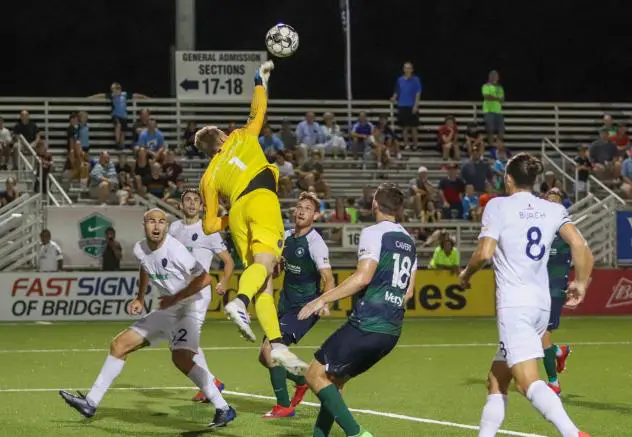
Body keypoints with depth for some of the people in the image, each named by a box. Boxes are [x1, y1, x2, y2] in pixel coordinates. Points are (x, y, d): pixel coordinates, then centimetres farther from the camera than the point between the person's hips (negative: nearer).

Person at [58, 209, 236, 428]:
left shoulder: (174, 250, -23)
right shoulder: (140, 249, 0)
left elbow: (204, 279, -21)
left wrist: (175, 298, -19)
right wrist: (140, 299, 19)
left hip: (190, 306, -8)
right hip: (167, 310, 8)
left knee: (181, 358, -29)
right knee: (119, 345, 8)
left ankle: (223, 409, -21)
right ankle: (91, 403, 16)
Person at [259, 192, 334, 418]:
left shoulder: (315, 243, -17)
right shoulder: (287, 236, 6)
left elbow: (328, 278, -27)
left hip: (305, 307, -8)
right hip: (286, 304, 8)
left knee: (269, 348, -20)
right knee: (265, 356, 8)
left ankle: (284, 406, -9)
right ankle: (301, 381, 35)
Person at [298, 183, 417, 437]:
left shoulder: (374, 233, -7)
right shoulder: (408, 242, 16)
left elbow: (363, 277, -19)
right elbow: (408, 292, 20)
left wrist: (322, 299, -17)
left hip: (366, 325, -8)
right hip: (392, 331, 8)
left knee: (316, 375, -2)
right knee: (334, 380, 19)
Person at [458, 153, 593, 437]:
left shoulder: (498, 206, -2)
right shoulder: (554, 210, 10)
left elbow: (484, 253, -11)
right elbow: (580, 246, -2)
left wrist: (466, 273, 8)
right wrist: (581, 283, 10)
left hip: (514, 304, -7)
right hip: (542, 304, 7)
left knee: (529, 383, -18)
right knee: (497, 381, 17)